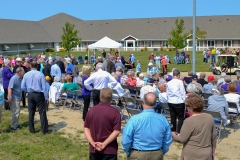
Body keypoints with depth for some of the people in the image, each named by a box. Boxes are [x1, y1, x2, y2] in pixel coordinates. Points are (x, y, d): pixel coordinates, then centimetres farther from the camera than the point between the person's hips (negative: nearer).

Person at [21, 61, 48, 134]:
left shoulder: (26, 75, -1)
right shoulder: (40, 74, -10)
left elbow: (23, 87, 1)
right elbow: (44, 87, -9)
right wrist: (46, 98, -3)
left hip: (30, 95, 3)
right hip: (39, 95, -3)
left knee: (31, 112, 12)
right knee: (42, 112, 3)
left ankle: (32, 129, 18)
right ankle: (44, 129, 6)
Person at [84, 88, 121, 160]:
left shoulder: (91, 110, 1)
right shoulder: (115, 112, -10)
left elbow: (86, 128, 0)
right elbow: (116, 131, -16)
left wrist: (93, 143, -6)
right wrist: (104, 144, -14)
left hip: (94, 149, 4)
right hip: (109, 149, -3)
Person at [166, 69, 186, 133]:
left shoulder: (168, 83, 3)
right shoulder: (180, 82, -10)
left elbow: (167, 93, 9)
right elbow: (183, 92, -7)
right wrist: (184, 100, 5)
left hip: (170, 102, 5)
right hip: (179, 102, -5)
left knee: (173, 117, 13)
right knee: (181, 118, 3)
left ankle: (173, 131, 19)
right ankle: (179, 132, 1)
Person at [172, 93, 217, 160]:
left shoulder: (189, 121, -20)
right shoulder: (210, 118, -3)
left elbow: (181, 139, -15)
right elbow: (214, 137, 6)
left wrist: (173, 135, 4)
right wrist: (213, 151, 18)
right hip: (207, 155, 5)